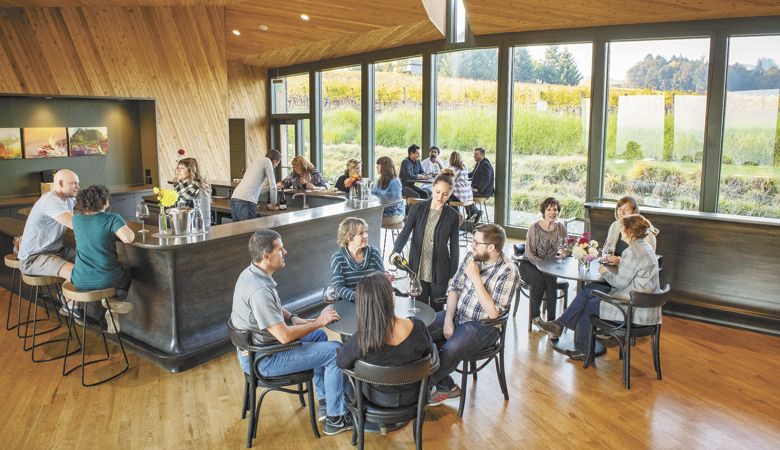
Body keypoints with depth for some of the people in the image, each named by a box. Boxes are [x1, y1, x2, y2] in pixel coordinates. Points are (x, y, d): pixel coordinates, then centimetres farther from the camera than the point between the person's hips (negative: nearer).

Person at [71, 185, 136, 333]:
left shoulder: (76, 219, 5)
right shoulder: (112, 218, -11)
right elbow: (128, 238, -25)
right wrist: (130, 231, -5)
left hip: (80, 282, 4)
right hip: (107, 280, -4)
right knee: (128, 273, 31)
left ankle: (108, 301, 21)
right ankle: (114, 306, 11)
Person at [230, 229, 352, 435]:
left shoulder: (251, 273, 0)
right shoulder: (259, 290, -31)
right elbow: (284, 336, -29)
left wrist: (294, 319, 0)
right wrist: (318, 321, -16)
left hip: (256, 347, 10)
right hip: (263, 359, -10)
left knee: (319, 336, 21)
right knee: (336, 351, -9)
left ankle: (325, 403, 27)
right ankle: (335, 418, 6)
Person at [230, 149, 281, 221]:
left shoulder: (255, 161, 28)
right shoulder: (267, 161, 5)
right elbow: (273, 187, 4)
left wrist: (274, 186, 46)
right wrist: (273, 204, 18)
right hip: (246, 201, -8)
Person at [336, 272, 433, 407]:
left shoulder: (360, 340, -33)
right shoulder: (418, 327, -29)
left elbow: (341, 362, -12)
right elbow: (428, 351, -7)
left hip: (379, 398, -1)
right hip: (412, 396, 1)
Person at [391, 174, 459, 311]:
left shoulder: (452, 216, -2)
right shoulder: (417, 209, -2)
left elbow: (454, 247, 1)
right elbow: (405, 233, -9)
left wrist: (453, 275, 0)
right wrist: (395, 252, -28)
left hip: (439, 273, -1)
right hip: (417, 270, 1)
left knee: (437, 310, 10)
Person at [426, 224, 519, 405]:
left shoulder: (508, 272, -19)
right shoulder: (472, 256, -1)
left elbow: (493, 312, -22)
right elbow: (454, 288, 5)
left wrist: (476, 278, -25)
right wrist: (448, 320, -7)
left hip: (482, 325, -7)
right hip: (457, 314, 7)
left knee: (450, 351, -30)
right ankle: (446, 387, 4)